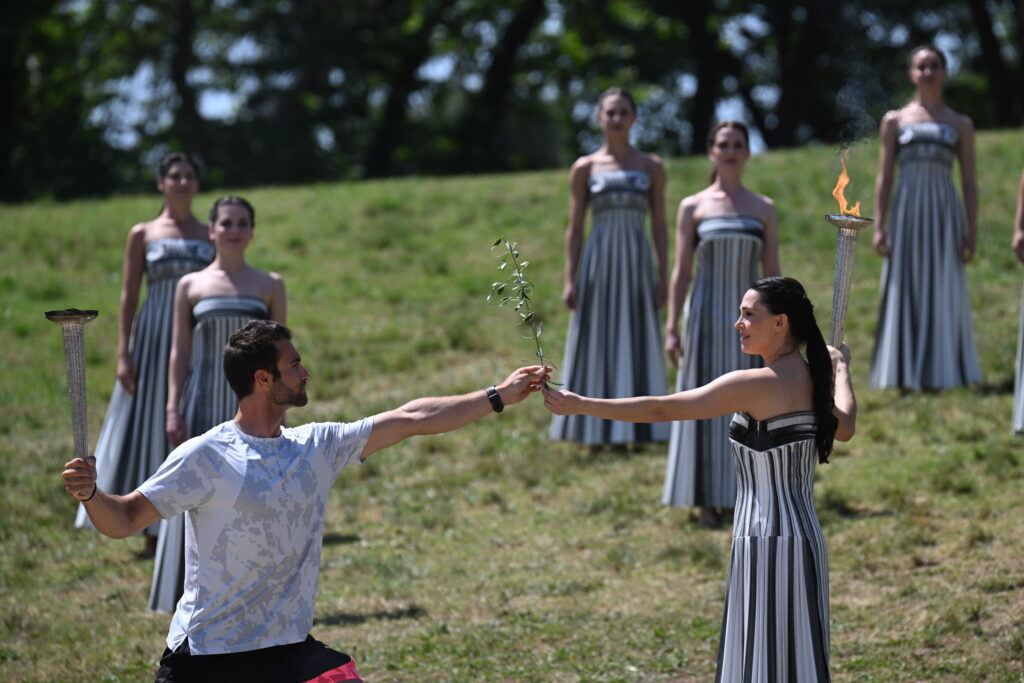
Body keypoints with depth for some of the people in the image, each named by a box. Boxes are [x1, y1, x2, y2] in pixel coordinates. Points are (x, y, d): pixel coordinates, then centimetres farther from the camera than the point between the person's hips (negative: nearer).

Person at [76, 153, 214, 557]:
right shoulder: (142, 235, 5)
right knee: (150, 426, -1)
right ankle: (153, 534, 4)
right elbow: (128, 296, 2)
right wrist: (123, 354, -7)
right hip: (154, 338, -2)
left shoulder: (210, 236, 11)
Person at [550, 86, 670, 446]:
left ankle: (635, 427, 4)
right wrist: (570, 279, -4)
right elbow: (574, 227, 4)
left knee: (637, 345, 0)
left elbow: (659, 225, 6)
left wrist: (662, 276, -1)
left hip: (637, 266, 1)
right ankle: (596, 431, 3)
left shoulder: (651, 167, 7)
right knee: (596, 347, 0)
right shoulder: (585, 168, 5)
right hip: (598, 265, -1)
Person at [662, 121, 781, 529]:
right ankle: (708, 503, 7)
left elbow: (772, 274, 7)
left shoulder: (764, 209, 7)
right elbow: (681, 272, 0)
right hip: (707, 317, -1)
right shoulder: (693, 208, 2)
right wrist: (671, 328, -6)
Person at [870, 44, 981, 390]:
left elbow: (970, 181, 7)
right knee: (905, 290, -2)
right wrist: (879, 226, -2)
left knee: (943, 291, -3)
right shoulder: (894, 121, 9)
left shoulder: (960, 125, 10)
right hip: (906, 212, 0)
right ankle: (905, 374, 1)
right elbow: (884, 177, 6)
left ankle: (938, 373, 1)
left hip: (944, 213, 0)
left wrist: (972, 229, -2)